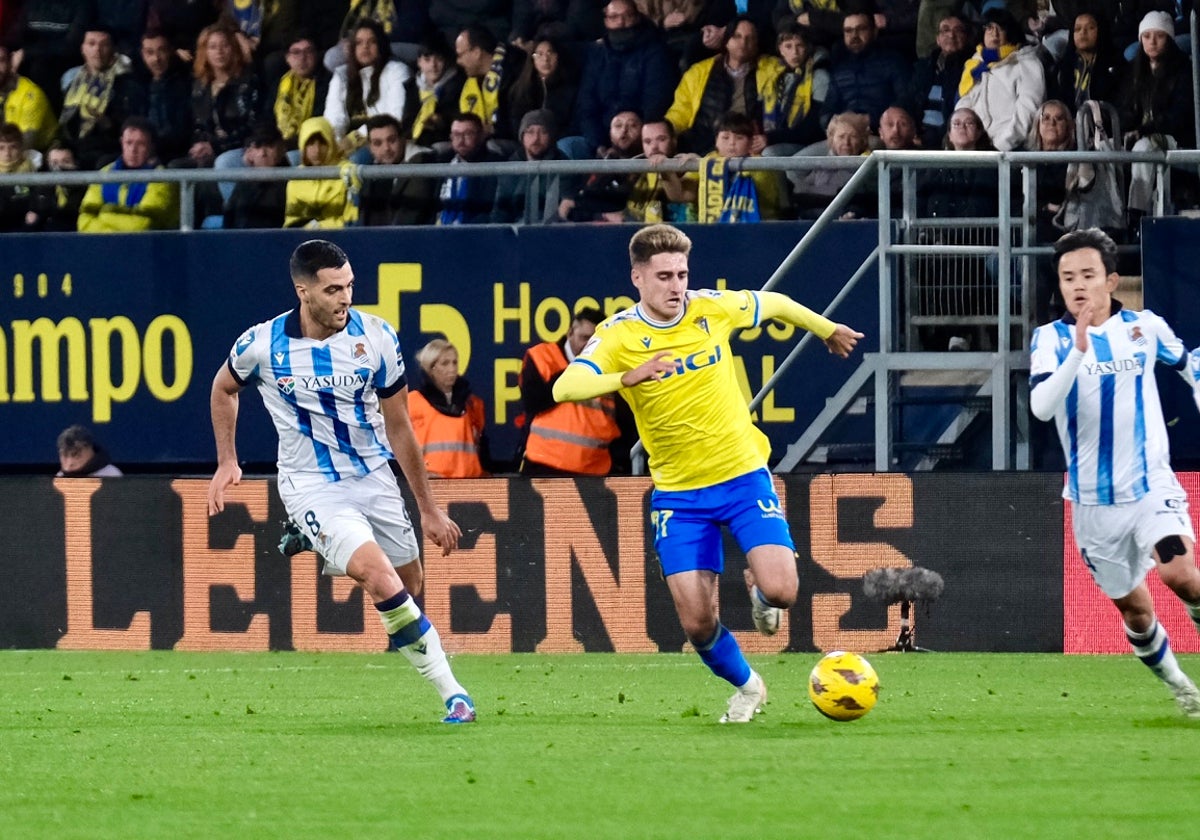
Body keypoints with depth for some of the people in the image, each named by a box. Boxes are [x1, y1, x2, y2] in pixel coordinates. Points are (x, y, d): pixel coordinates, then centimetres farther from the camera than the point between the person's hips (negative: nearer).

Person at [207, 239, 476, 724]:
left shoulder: (376, 338, -9)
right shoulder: (262, 345, -13)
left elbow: (398, 428, 1)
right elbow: (224, 388, 12)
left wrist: (429, 509, 5)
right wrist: (226, 462, 7)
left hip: (374, 477, 4)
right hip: (312, 485, -4)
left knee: (409, 589, 3)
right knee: (381, 577, -23)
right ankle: (452, 692, -18)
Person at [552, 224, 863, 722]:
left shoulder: (714, 308, -6)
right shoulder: (618, 336, -12)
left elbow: (776, 304, 15)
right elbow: (565, 387, -28)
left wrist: (828, 331, 30)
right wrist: (628, 377, -43)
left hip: (743, 475, 0)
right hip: (678, 493, 0)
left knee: (780, 592, -18)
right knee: (697, 621, -5)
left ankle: (758, 590, 21)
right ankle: (745, 687, 26)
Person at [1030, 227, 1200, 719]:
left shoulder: (1145, 327, -5)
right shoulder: (1051, 338, -8)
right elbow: (1041, 407, -25)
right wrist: (1079, 351, -36)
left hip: (1151, 485, -1)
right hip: (1094, 502, 1)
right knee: (1134, 609, 12)